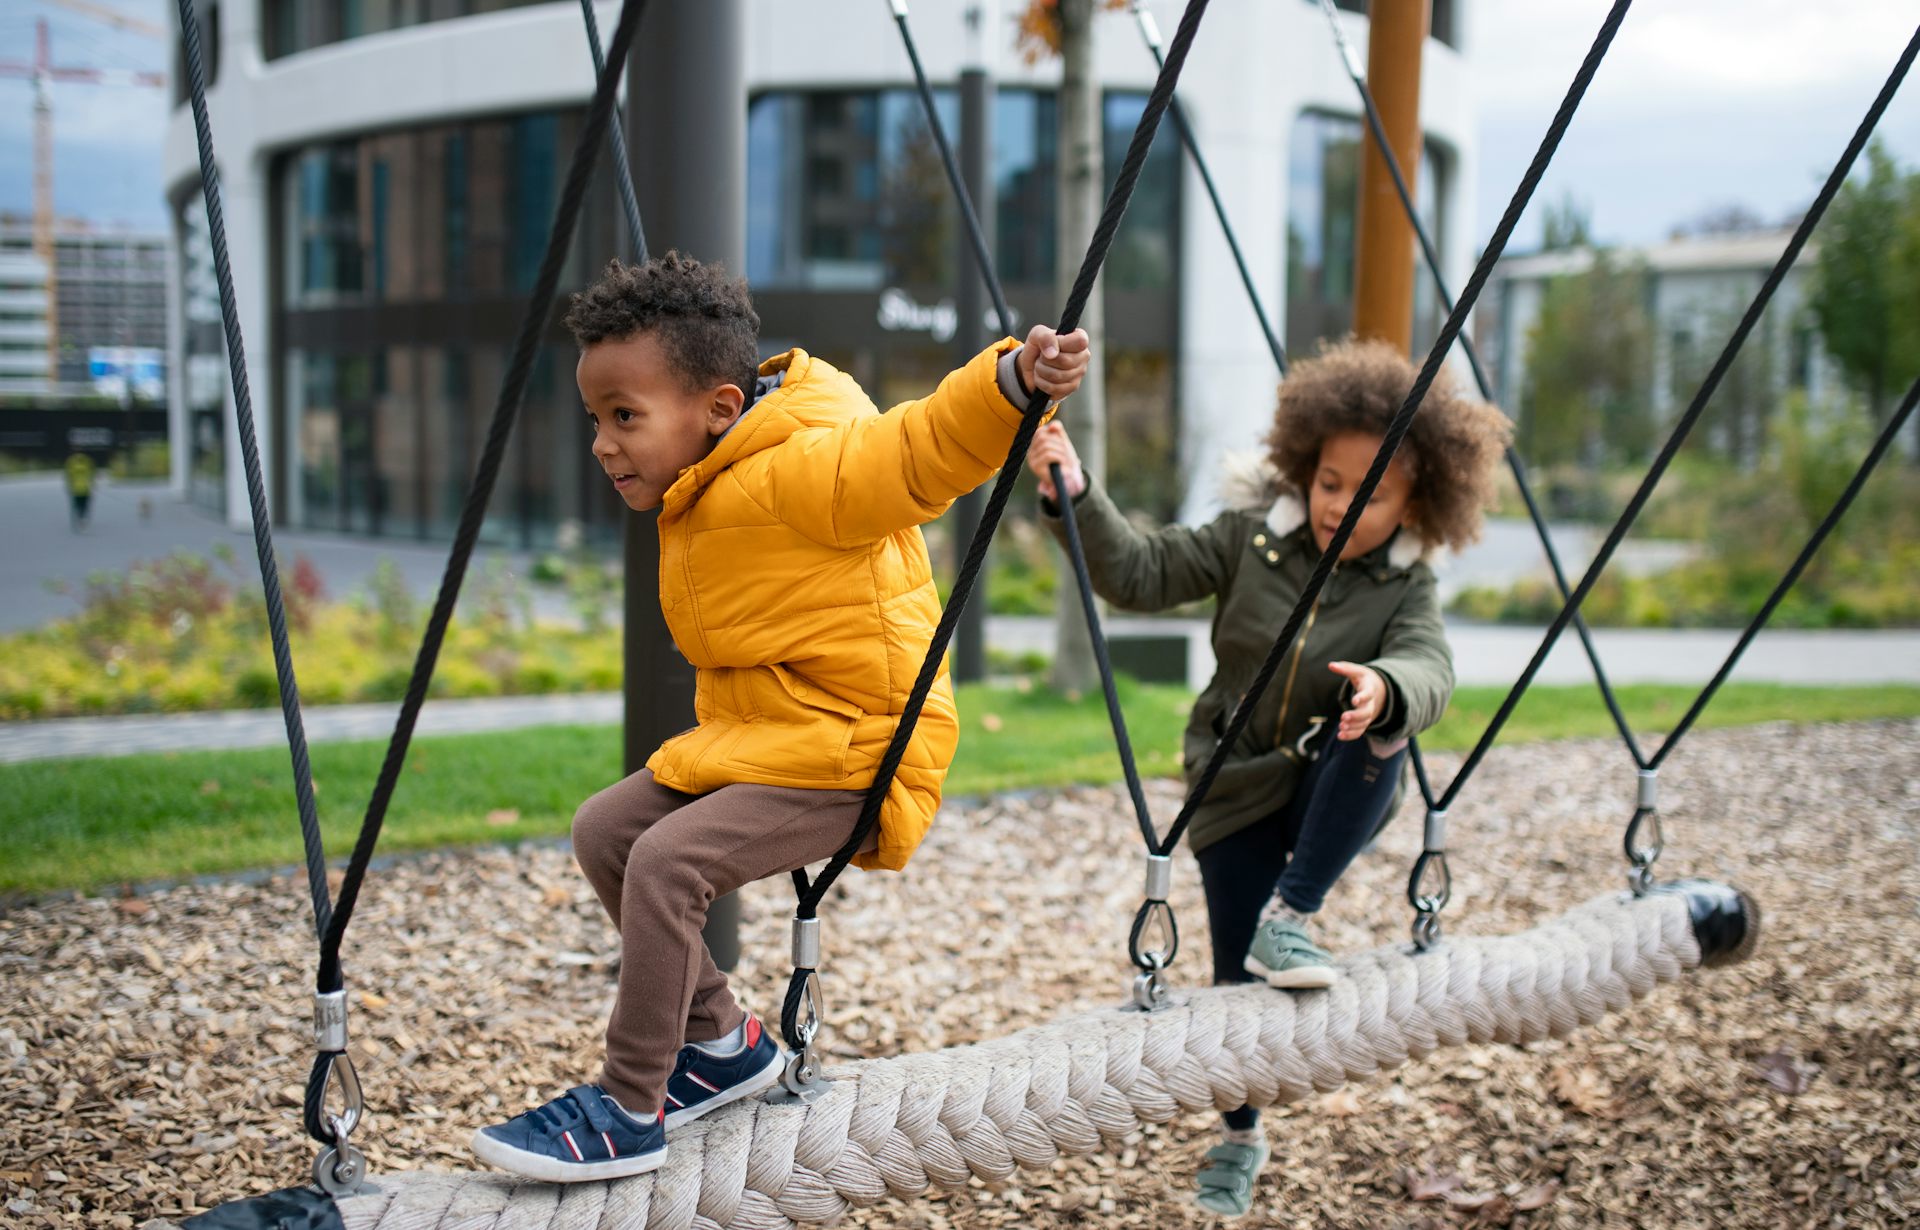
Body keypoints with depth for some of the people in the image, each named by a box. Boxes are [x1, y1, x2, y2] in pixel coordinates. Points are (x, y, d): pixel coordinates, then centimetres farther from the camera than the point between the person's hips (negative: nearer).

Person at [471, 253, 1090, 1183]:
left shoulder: (798, 469, -23)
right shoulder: (703, 496, 7)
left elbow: (919, 449, -35)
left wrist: (1012, 382, -49)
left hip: (848, 751, -10)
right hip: (751, 736, 10)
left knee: (667, 861, -24)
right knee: (604, 831, 9)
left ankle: (630, 1112, -9)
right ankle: (722, 1042, 20)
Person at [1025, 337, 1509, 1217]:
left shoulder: (1406, 587, -8)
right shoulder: (1253, 537, -5)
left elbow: (1429, 670, -27)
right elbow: (1140, 575, -12)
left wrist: (1383, 690, -51)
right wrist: (1074, 496, -28)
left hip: (1334, 791, 0)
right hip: (1239, 789, 0)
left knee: (1377, 738, -35)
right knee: (1242, 978, 0)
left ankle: (1291, 916, -24)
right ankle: (1240, 1138, 28)